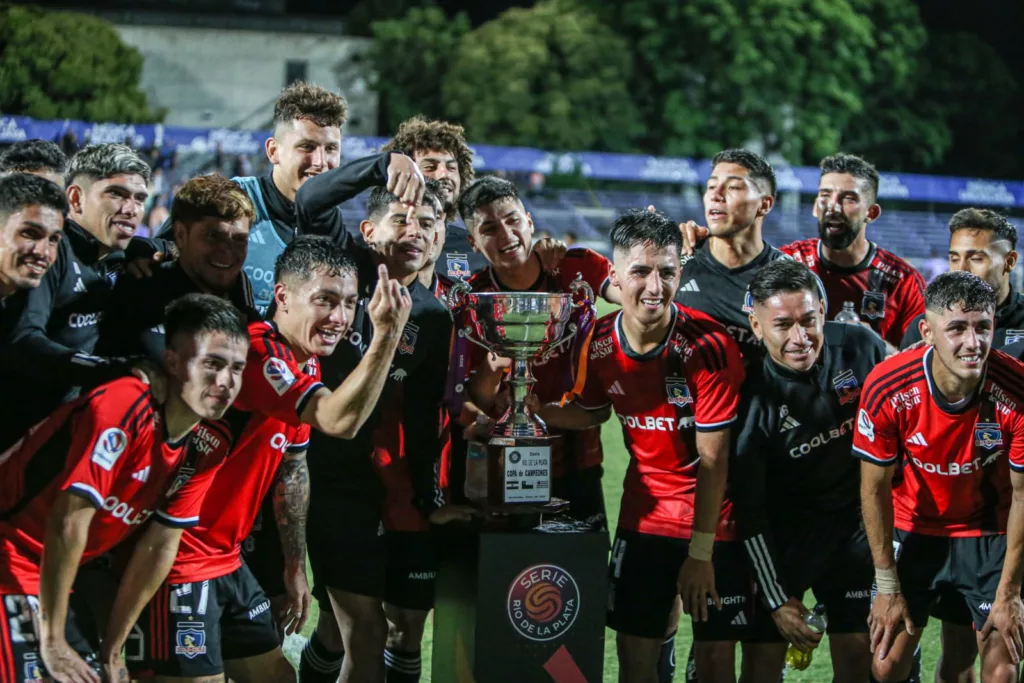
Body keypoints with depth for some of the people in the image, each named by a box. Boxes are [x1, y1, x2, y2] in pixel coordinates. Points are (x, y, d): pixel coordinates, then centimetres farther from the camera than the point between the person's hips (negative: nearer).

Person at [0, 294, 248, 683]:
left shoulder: (204, 449, -1)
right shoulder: (123, 409, -25)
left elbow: (160, 545, 4)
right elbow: (68, 522, -25)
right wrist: (52, 640, -20)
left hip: (52, 577, 8)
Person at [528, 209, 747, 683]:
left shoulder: (708, 346, -21)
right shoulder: (601, 343, -7)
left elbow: (712, 459, -18)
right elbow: (592, 413, 14)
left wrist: (700, 553, -16)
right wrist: (541, 410, -8)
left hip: (714, 518, -4)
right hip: (643, 515, 4)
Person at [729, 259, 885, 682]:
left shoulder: (862, 348, -12)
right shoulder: (753, 394, -20)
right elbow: (748, 510, -14)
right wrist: (778, 600, -14)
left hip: (856, 521, 3)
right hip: (782, 532, -3)